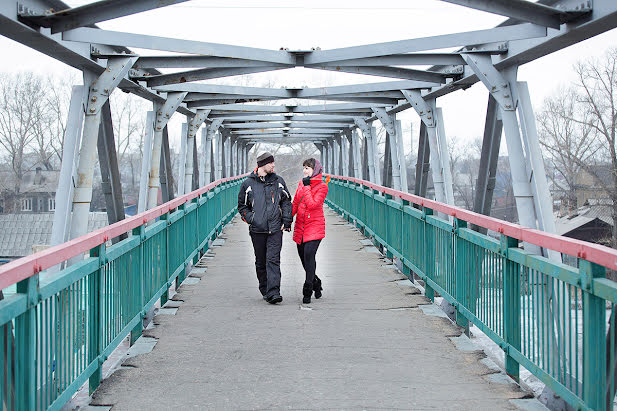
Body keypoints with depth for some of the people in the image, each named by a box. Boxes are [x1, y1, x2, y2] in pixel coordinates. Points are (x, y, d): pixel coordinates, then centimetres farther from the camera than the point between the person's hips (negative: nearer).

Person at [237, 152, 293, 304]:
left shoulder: (278, 181, 8)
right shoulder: (248, 184, 4)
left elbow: (286, 201, 15)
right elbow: (242, 206, 11)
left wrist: (286, 221, 4)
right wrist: (251, 219, -5)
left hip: (275, 229, 0)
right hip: (257, 230, 0)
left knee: (273, 260, -11)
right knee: (261, 262, 8)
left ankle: (273, 292, -17)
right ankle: (265, 290, 21)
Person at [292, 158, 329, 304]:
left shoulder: (322, 187, -6)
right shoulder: (301, 183, 13)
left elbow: (312, 204, -18)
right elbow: (295, 204, 18)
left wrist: (307, 187, -13)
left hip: (315, 227, -6)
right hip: (300, 227, 6)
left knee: (309, 254, -20)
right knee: (303, 256, 7)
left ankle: (307, 291, -14)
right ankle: (316, 284, 28)